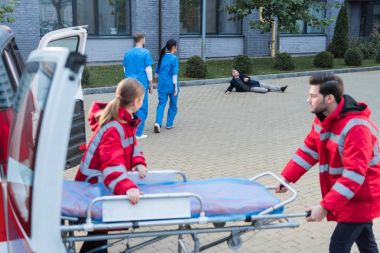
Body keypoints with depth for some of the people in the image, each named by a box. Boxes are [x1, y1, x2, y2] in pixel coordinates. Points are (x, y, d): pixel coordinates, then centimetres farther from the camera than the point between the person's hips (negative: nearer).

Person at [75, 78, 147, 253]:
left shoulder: (125, 120, -1)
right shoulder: (113, 128, -34)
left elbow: (131, 144, 3)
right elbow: (112, 162, -47)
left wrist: (138, 162, -19)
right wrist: (127, 187, -63)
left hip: (102, 183, 9)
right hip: (95, 184, -9)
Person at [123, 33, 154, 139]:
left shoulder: (127, 53, 10)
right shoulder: (145, 52, -7)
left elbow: (125, 69, 15)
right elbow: (148, 70, -9)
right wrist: (151, 85, -2)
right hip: (142, 84, -5)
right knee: (142, 109, 3)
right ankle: (138, 133, 3)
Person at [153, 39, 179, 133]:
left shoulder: (162, 57, 8)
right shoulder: (174, 58, -10)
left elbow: (157, 72, 13)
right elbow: (174, 74, -13)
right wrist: (176, 87, -11)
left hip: (162, 85, 4)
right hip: (171, 85, -4)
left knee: (161, 104, 1)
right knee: (173, 105, 14)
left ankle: (158, 123, -18)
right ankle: (169, 124, 18)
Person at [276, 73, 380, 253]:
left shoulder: (356, 127, -30)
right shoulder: (323, 119, -1)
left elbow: (354, 174, -33)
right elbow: (308, 151, 5)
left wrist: (325, 206, -35)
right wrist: (286, 178, -5)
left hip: (360, 198, -8)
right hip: (346, 195, 8)